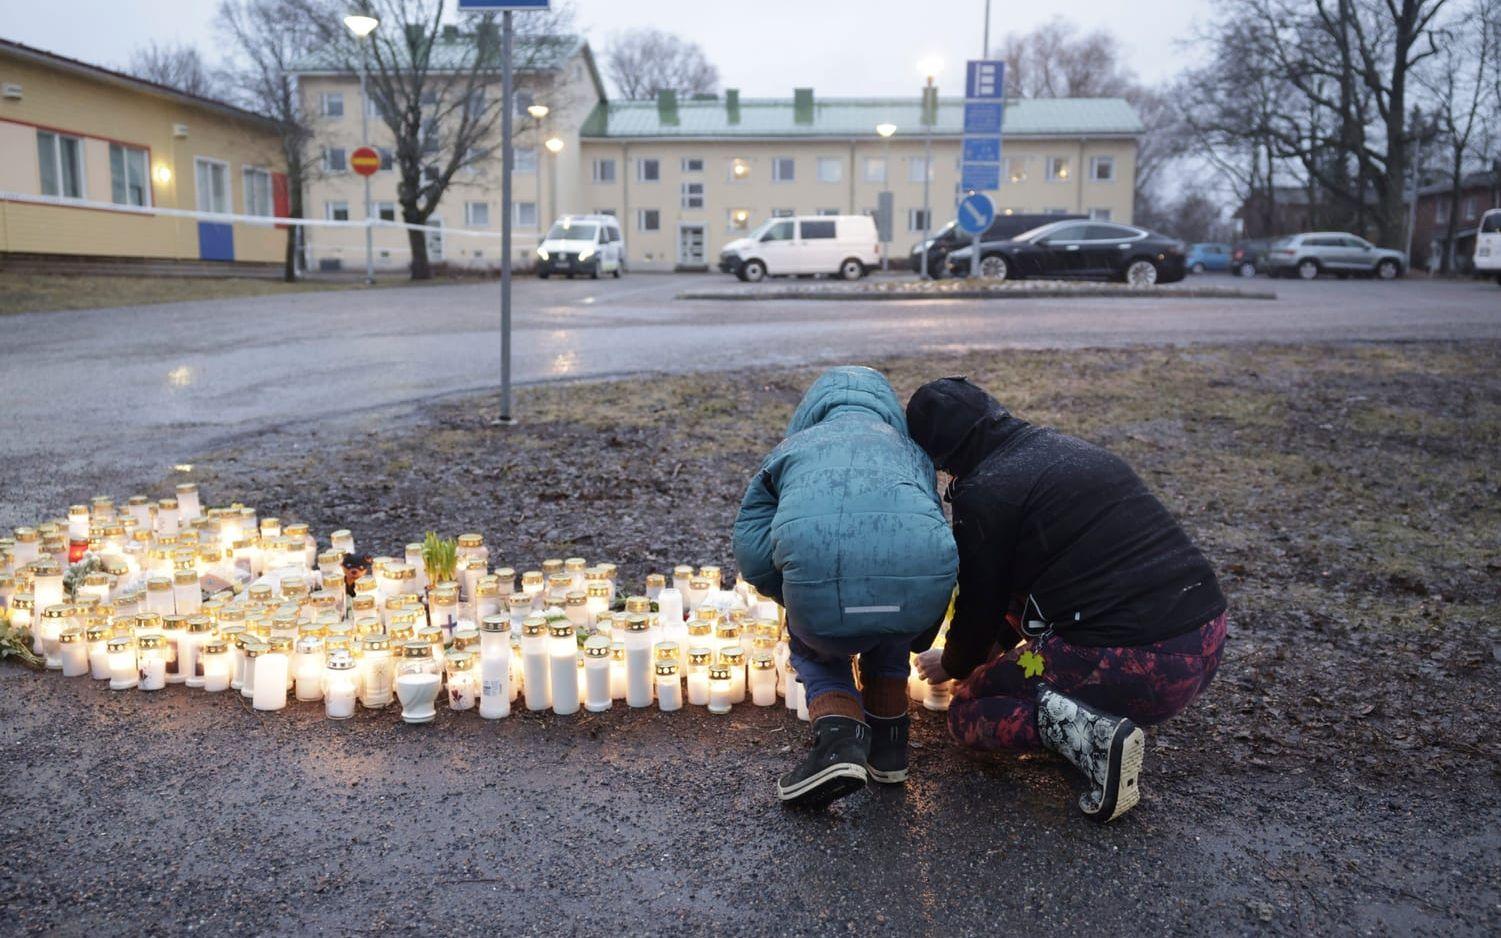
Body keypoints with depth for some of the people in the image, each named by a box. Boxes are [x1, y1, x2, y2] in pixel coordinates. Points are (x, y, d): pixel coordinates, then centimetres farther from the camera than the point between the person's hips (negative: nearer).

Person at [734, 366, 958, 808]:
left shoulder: (793, 448, 30)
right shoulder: (908, 448, 36)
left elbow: (752, 556, 18)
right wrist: (918, 635, 57)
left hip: (819, 577, -2)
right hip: (922, 582, 2)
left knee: (814, 648, 32)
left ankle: (839, 739, 8)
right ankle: (888, 746, 36)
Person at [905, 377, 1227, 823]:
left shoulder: (982, 493, -8)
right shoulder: (1068, 447, 17)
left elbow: (980, 606, 3)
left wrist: (952, 666, 25)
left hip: (1135, 665, -8)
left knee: (967, 711, 13)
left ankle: (1091, 733, -12)